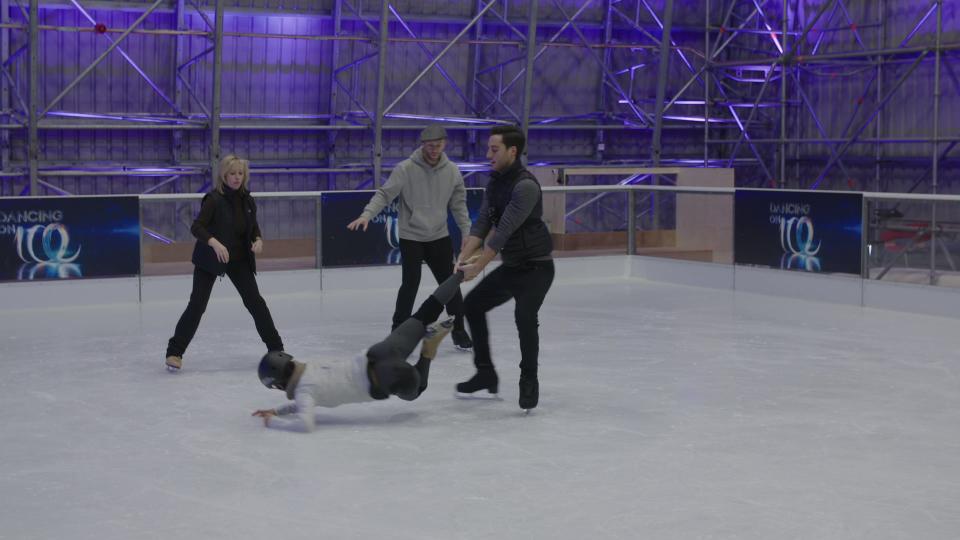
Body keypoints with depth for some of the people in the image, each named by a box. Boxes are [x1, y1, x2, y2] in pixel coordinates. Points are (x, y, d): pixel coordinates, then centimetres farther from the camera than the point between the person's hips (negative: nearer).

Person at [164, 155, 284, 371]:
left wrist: (258, 240, -11)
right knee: (197, 305, -7)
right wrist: (214, 242, -41)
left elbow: (254, 228, 11)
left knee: (255, 302, 4)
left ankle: (276, 349, 14)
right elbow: (196, 227, -25)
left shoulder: (247, 201, 0)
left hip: (239, 259, 5)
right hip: (210, 260, -5)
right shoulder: (214, 199, -18)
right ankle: (175, 352, 2)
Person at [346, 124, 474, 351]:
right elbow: (384, 194, -16)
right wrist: (366, 215, -30)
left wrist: (467, 233, 5)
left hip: (440, 238, 4)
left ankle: (458, 330, 22)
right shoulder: (405, 169, -13)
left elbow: (459, 205, 7)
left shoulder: (452, 171, -2)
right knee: (410, 284, -8)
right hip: (411, 237, -3)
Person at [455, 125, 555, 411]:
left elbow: (503, 231, -26)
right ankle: (486, 374, 21)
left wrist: (477, 267, -22)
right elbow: (483, 223, 4)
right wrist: (464, 258, -8)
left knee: (525, 316, -26)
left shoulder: (526, 186, -25)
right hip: (511, 266, 9)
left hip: (536, 266, -9)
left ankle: (529, 382, -7)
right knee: (473, 304, 11)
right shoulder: (494, 182, 4)